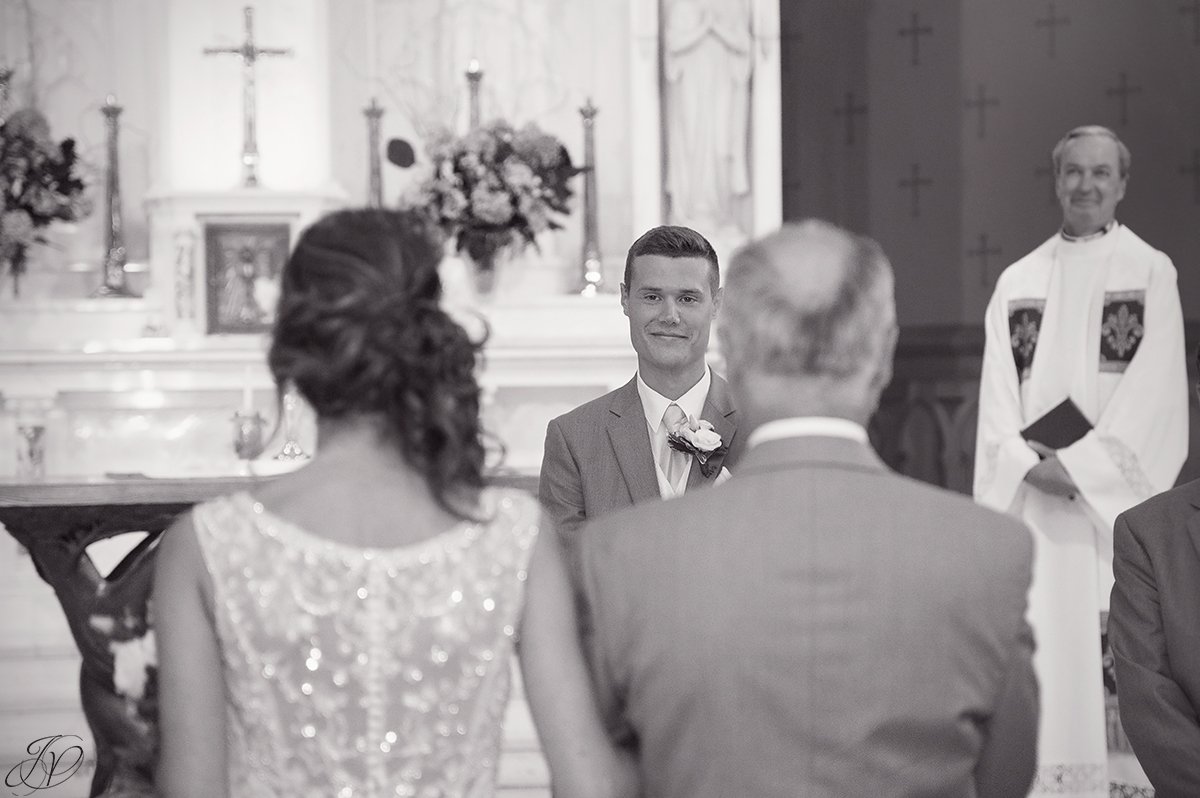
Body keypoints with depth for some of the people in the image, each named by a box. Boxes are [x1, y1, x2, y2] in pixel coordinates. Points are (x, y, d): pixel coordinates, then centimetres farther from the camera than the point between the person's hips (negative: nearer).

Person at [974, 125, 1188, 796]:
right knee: (1039, 647, 0)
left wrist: (1080, 466, -12)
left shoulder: (1151, 271, 3)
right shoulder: (1019, 280, 13)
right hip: (1030, 498, 3)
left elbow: (1154, 391, -5)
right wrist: (1029, 466, -9)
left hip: (1117, 499, -3)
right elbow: (998, 396, 8)